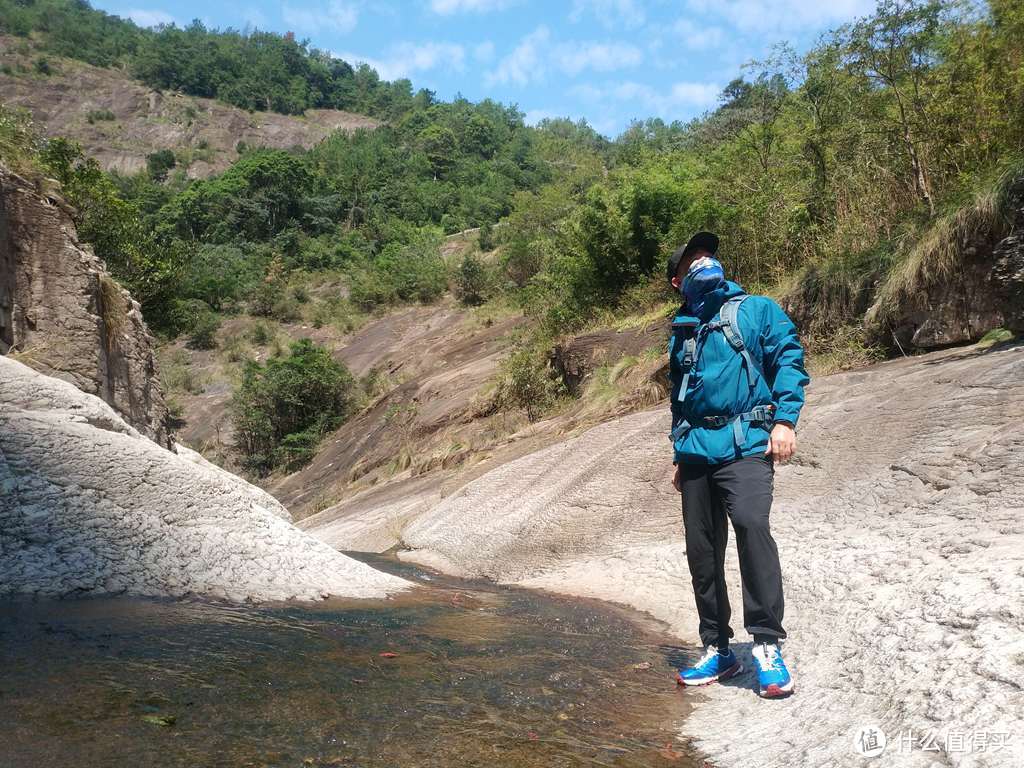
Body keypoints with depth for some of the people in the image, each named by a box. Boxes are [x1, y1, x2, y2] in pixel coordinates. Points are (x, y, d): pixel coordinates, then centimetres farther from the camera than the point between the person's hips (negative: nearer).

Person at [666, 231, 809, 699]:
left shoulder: (757, 309, 9)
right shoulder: (682, 331, 20)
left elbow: (789, 359, -1)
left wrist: (784, 419, -14)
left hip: (745, 444, -5)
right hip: (696, 450, 5)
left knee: (750, 523, -26)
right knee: (701, 550, 5)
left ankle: (767, 644, -15)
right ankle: (717, 650, 17)